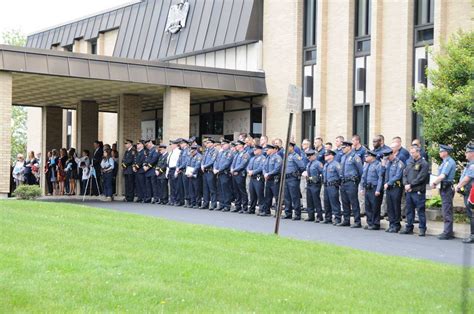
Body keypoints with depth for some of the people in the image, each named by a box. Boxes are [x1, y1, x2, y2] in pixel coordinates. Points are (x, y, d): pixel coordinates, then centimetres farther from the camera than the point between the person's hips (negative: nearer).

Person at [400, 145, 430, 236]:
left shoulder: (424, 164, -6)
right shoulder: (410, 163, 16)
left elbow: (421, 178, -14)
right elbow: (405, 174, 13)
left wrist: (411, 184, -14)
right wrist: (406, 184, -4)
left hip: (418, 191, -7)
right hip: (409, 191, 7)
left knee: (420, 210, -3)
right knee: (409, 210, 12)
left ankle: (422, 229, 1)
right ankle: (409, 228, 20)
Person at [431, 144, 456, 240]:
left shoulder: (449, 162, -15)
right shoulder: (445, 162, 16)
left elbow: (442, 176, -22)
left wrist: (434, 182, -9)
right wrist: (435, 183, 4)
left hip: (447, 189, -10)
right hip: (444, 189, 10)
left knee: (447, 211, -8)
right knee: (446, 211, 14)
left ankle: (447, 233, -6)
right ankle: (448, 232, 19)